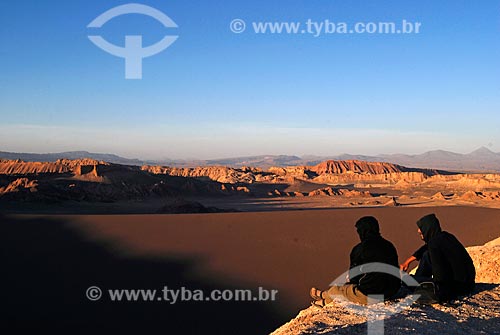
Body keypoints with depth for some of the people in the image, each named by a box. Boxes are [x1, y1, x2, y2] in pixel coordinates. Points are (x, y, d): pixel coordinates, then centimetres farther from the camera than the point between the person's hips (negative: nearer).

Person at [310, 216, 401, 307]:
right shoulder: (390, 246, 6)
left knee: (339, 289, 19)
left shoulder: (360, 249, -12)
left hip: (369, 296, -6)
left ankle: (323, 295, 49)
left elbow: (353, 277, -4)